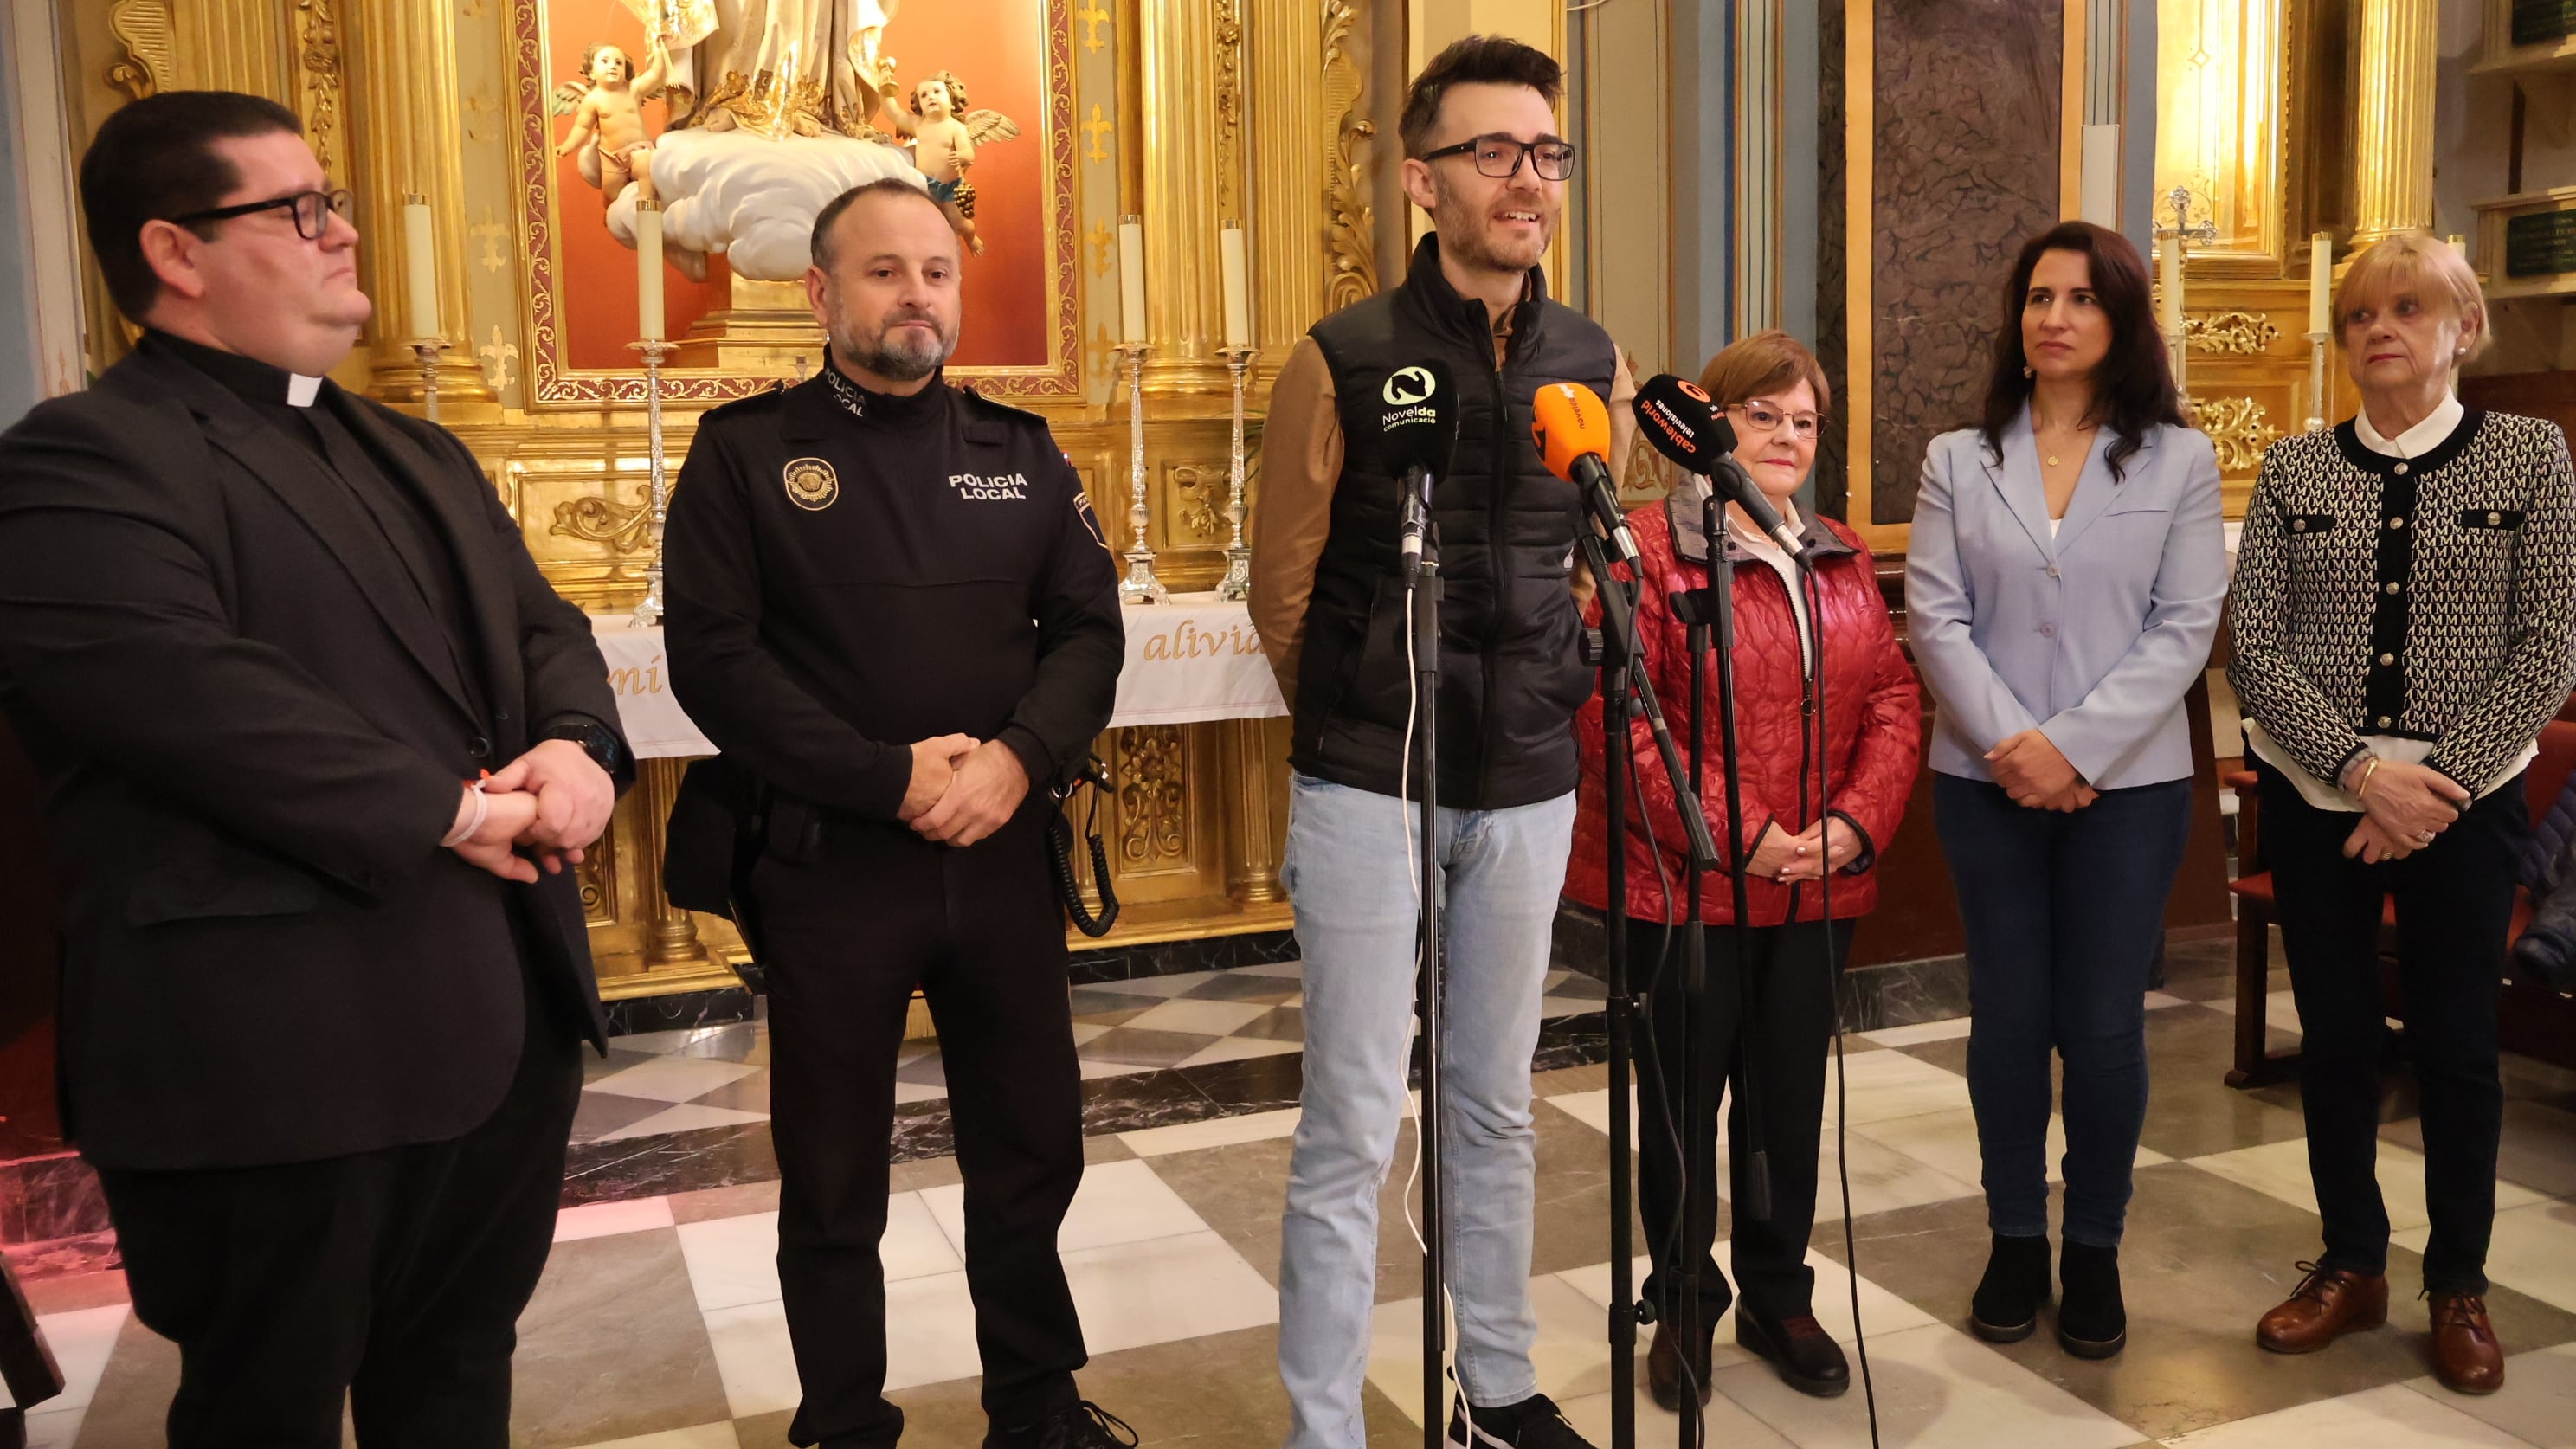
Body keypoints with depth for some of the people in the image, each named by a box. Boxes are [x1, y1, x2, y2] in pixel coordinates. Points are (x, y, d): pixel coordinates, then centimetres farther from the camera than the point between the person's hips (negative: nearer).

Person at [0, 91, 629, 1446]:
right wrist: (448, 812, -20)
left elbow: (539, 623, 14)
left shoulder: (413, 454, 18)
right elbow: (189, 694, -25)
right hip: (283, 1056, -8)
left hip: (506, 1016, 8)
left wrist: (576, 745, -8)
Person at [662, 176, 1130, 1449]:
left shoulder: (1020, 452, 10)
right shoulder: (747, 451, -1)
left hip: (1004, 856, 3)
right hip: (830, 865, -3)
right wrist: (892, 778, -17)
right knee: (833, 1182, 10)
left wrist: (1019, 758, -15)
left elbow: (1090, 630, 4)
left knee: (1033, 1150, 14)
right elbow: (714, 659, -10)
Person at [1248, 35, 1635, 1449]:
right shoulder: (1340, 362, -9)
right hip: (1367, 788, -4)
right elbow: (1282, 589, 1)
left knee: (1496, 1107, 16)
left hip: (1527, 787, 4)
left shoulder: (1594, 365, 3)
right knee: (1352, 1130, 2)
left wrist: (1544, 704, 12)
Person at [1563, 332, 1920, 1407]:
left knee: (1793, 1094, 14)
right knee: (1684, 1096, 8)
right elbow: (1615, 718, -16)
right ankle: (1684, 1305, 27)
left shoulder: (1844, 557, 13)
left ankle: (1778, 1296, 32)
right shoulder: (1647, 547, -9)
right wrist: (1736, 835, -18)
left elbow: (1893, 698, 9)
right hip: (1686, 884, -5)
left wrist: (1858, 818, -7)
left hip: (1821, 884, 5)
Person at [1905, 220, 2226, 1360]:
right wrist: (2013, 741, -14)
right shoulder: (1958, 460, 6)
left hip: (2128, 784, -1)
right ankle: (2015, 1240, 21)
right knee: (2007, 1015, 8)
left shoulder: (2179, 460, 3)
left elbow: (2184, 627, -4)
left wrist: (2075, 749, -14)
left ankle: (2094, 1247, 20)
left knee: (2103, 1024, 4)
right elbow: (1935, 617, -2)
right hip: (1986, 780, 1)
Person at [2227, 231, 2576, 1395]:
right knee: (2335, 1036, 9)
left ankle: (2459, 1283, 24)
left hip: (2465, 803, -1)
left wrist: (2435, 781, -15)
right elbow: (2254, 646, -5)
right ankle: (2352, 1264, 26)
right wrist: (2362, 768, -16)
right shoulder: (2292, 469, 2)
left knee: (2456, 1044, 6)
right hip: (2315, 798, 1)